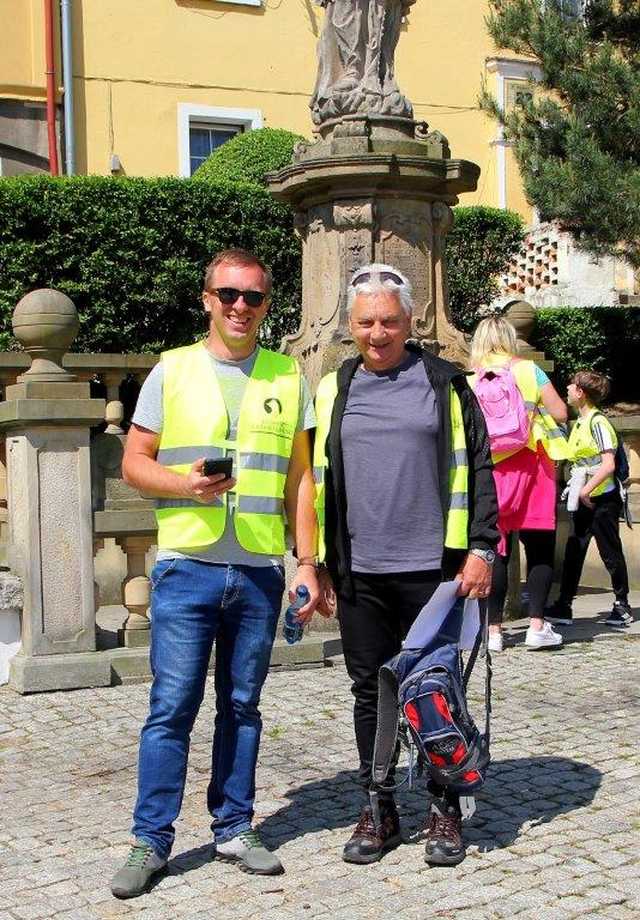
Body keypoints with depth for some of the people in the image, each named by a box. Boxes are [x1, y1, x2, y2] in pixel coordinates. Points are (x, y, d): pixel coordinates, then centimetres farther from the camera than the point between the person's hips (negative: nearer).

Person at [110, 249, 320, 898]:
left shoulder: (287, 377, 10)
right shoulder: (172, 370, 5)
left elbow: (300, 477, 11)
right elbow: (134, 462, 4)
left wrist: (307, 562, 5)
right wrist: (185, 484, -15)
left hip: (261, 572, 2)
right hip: (186, 565, -2)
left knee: (242, 705, 10)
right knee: (171, 706, -2)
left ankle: (234, 828, 22)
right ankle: (150, 839, 9)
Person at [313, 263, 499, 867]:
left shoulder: (444, 384, 4)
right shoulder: (333, 392, 11)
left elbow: (476, 469, 2)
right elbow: (318, 479, 15)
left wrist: (480, 549, -5)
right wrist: (316, 561, 11)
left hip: (432, 568, -2)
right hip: (359, 573, 3)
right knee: (371, 693, 9)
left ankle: (445, 811, 19)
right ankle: (378, 810, 21)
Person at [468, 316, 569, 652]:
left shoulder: (469, 382, 2)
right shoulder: (527, 371, -1)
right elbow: (560, 413, -3)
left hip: (487, 471, 2)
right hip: (529, 466, -1)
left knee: (496, 551, 5)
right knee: (540, 549, 5)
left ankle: (493, 630, 5)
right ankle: (537, 625, -1)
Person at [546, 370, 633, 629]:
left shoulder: (598, 422, -15)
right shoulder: (579, 423, 12)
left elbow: (609, 464, -23)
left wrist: (587, 489, -24)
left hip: (602, 498, -8)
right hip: (583, 500, 9)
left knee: (610, 553, 1)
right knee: (573, 552, 6)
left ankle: (622, 606, 12)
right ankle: (564, 606, 9)